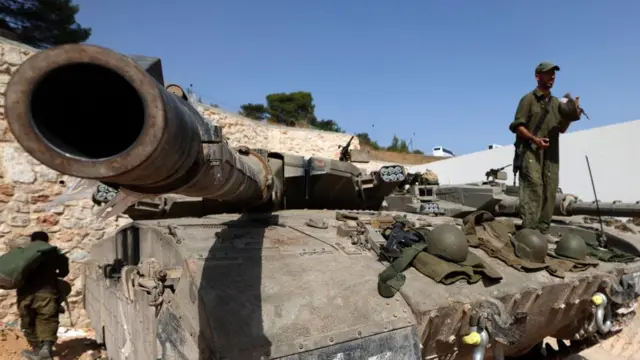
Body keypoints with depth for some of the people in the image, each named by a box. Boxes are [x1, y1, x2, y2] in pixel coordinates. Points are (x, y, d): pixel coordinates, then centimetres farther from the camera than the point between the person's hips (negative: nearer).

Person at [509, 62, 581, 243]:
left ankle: (543, 230, 9)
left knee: (550, 191, 3)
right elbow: (517, 126, -6)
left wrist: (570, 117, -2)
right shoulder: (528, 99, 2)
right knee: (533, 189, -15)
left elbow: (561, 129, 18)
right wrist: (534, 139, -20)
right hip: (531, 151, -7)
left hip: (551, 154, 7)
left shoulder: (556, 102, 20)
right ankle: (529, 231, -16)